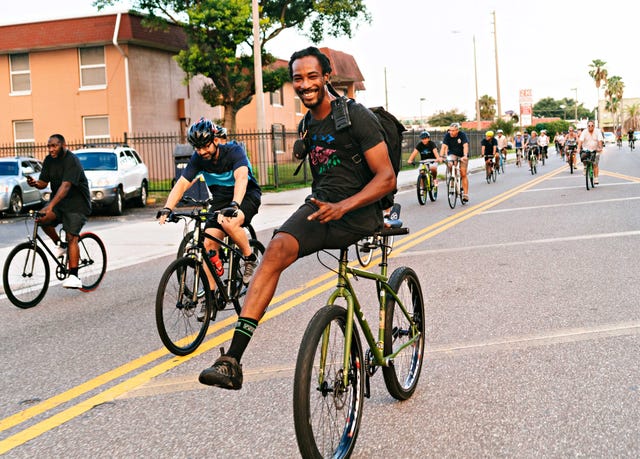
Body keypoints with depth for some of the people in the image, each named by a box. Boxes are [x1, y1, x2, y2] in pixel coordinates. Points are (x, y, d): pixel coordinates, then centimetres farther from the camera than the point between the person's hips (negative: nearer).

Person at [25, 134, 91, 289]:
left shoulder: (72, 161, -20)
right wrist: (35, 183, -22)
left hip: (77, 202, -6)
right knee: (42, 219, -22)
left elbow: (66, 186, -32)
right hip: (58, 201, 7)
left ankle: (74, 277, -18)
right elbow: (43, 183, 4)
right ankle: (60, 245, 3)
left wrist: (51, 206, -43)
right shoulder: (49, 160, 4)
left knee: (72, 237, -17)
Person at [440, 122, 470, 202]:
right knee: (450, 165, -31)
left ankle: (465, 194, -3)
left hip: (462, 156, -2)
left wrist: (465, 156, -48)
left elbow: (465, 146, -32)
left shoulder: (462, 135, -21)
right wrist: (441, 156, -39)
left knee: (463, 174, -7)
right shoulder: (447, 135, -14)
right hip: (452, 154, 2)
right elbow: (444, 146, -23)